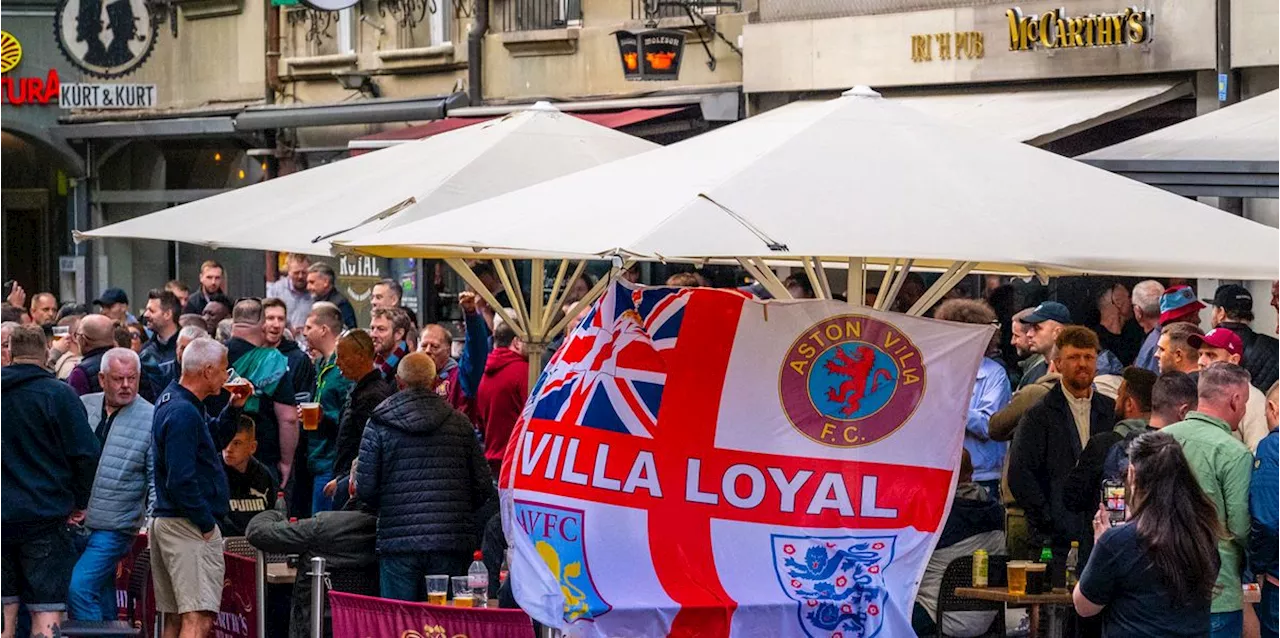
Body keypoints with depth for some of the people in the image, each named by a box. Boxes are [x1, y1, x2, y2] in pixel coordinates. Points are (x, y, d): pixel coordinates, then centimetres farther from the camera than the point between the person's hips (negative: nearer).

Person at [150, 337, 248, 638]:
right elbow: (181, 480, -23)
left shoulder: (171, 400, 13)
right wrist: (207, 525, -16)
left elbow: (214, 440, 26)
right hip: (189, 524, -11)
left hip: (164, 520, 11)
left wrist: (233, 408, 10)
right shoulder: (184, 413, -19)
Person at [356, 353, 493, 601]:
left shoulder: (379, 425, 0)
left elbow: (365, 489, -2)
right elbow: (483, 485, 6)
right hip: (450, 542, 1)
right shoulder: (459, 423, 5)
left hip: (398, 542, -1)